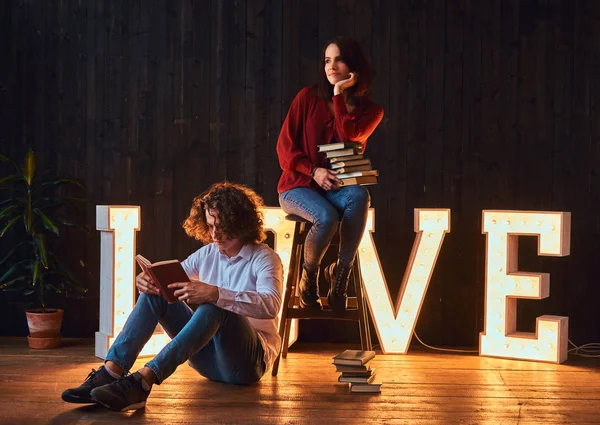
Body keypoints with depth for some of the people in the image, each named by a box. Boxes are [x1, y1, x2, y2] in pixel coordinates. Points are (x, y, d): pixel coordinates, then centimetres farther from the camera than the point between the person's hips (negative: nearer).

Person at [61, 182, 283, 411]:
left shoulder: (264, 259, -7)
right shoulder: (208, 253, 11)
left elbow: (271, 306, -27)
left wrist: (214, 294, -40)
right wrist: (146, 281, -17)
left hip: (249, 359, -5)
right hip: (209, 357, 6)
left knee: (214, 306, -36)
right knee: (156, 291, -12)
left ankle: (144, 380, -49)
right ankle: (110, 373, -31)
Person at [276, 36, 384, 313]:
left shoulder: (370, 111, 7)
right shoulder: (308, 97, 3)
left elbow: (348, 137, -14)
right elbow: (284, 146, -1)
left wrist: (339, 94, -9)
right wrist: (313, 171, -16)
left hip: (338, 188, 2)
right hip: (299, 186, -2)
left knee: (359, 196, -35)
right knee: (327, 216, -35)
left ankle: (340, 273, -23)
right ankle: (308, 277, -8)